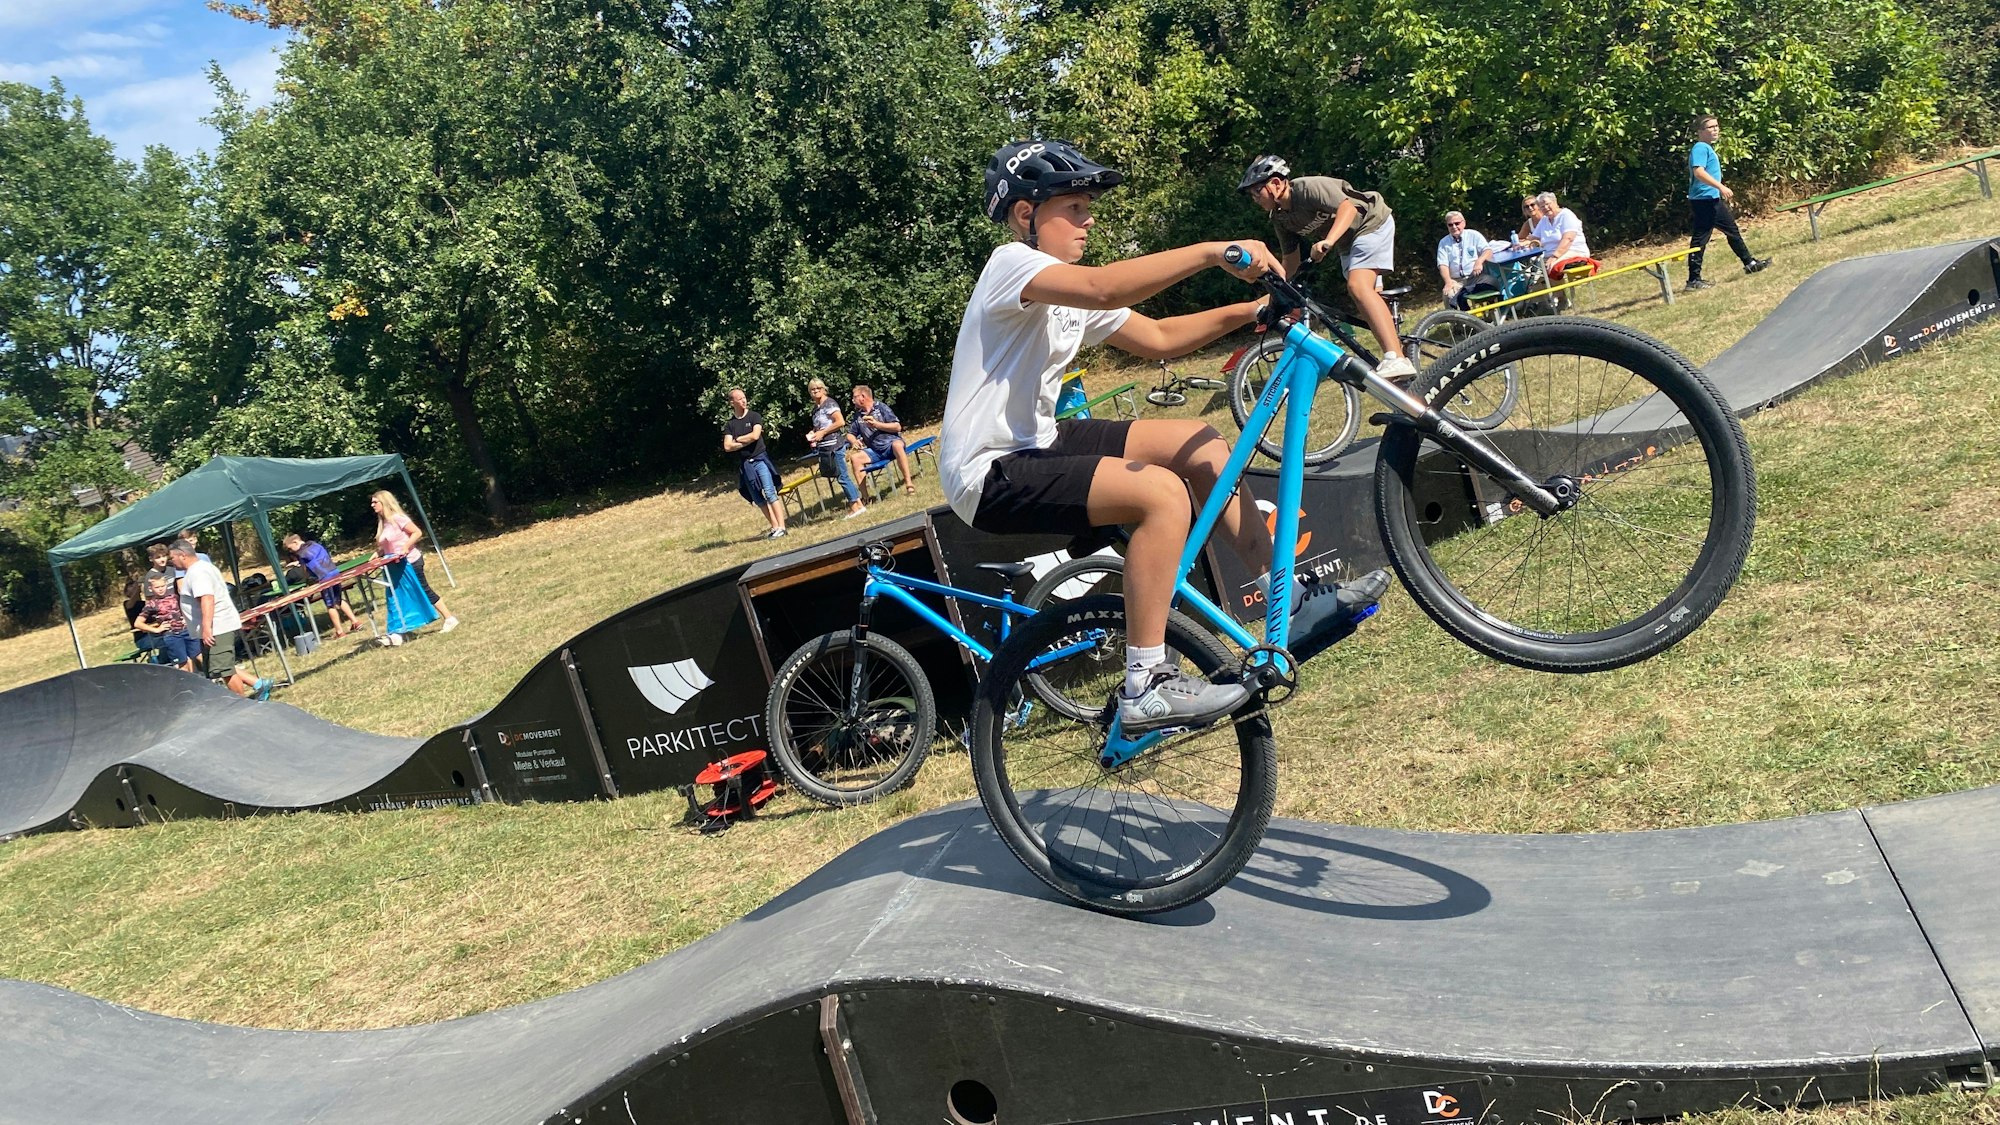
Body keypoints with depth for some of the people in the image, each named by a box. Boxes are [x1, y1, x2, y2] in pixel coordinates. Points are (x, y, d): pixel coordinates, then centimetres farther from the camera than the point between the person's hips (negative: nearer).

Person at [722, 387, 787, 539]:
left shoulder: (754, 416, 1)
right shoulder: (729, 424, 7)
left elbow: (755, 435, -14)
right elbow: (727, 447, -2)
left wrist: (738, 439, -2)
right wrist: (747, 441, -7)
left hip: (760, 460, -3)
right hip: (744, 465, 4)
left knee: (770, 493, -11)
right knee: (758, 500, 4)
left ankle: (781, 527, -13)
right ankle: (774, 527, 10)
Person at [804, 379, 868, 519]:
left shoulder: (829, 403, -7)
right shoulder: (816, 408, 17)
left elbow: (841, 422, -16)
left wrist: (822, 433, -14)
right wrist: (812, 434, 9)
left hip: (834, 445, -8)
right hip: (824, 448, 8)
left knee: (842, 476, -9)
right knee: (841, 476, 8)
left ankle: (857, 504, -5)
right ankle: (854, 504, 11)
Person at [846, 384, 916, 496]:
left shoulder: (881, 407, -1)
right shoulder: (858, 415, 13)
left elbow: (898, 427, -6)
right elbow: (850, 434, 18)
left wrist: (876, 424, -14)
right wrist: (854, 441, -6)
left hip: (890, 443, -4)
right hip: (874, 451, 4)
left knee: (897, 445, -38)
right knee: (856, 457, -22)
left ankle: (909, 483, -40)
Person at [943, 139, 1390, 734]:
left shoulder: (1068, 290, 13)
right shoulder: (1011, 264, -16)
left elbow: (1157, 338, 12)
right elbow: (1105, 288, -35)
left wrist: (1246, 312, 0)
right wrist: (1213, 251, -33)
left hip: (1036, 444, 10)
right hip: (990, 477, -10)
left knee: (1197, 442, 7)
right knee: (1163, 491, -27)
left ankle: (1291, 601, 12)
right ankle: (1146, 689, -19)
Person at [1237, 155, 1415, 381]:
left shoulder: (1309, 188, -26)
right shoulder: (1279, 218, -1)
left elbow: (1348, 207, -37)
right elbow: (1290, 260, 6)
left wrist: (1328, 241, -51)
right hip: (1348, 241, 10)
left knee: (1358, 286, -28)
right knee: (1369, 294, 14)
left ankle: (1397, 360, -40)